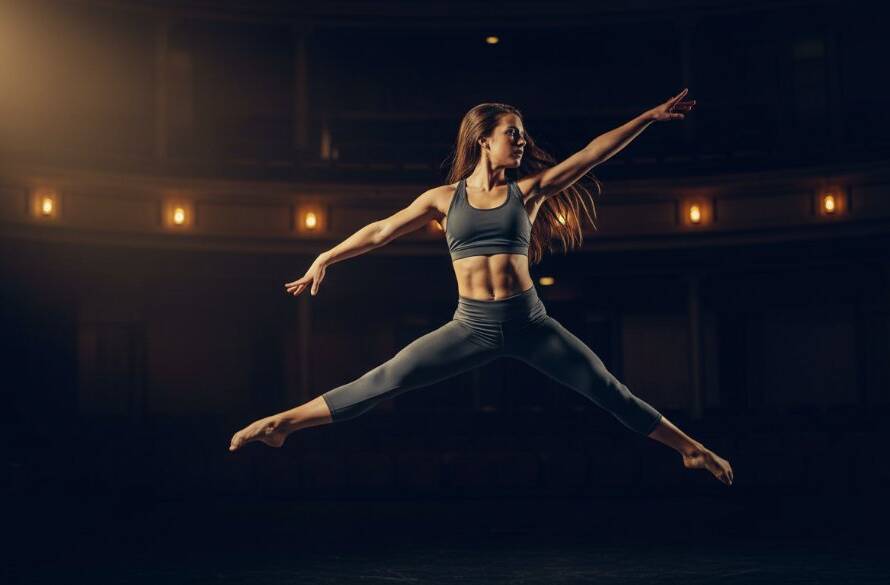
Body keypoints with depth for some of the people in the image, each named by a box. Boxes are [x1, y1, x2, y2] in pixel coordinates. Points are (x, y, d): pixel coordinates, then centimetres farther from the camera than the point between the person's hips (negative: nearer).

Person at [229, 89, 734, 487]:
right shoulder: (445, 198, 5)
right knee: (384, 381, -8)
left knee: (608, 391, 5)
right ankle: (283, 424, -2)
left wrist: (651, 117, 1)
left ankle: (691, 449, 17)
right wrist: (325, 259, 13)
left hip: (531, 323, 1)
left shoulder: (528, 189, 5)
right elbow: (382, 231, 10)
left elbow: (592, 154, 2)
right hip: (472, 325, -1)